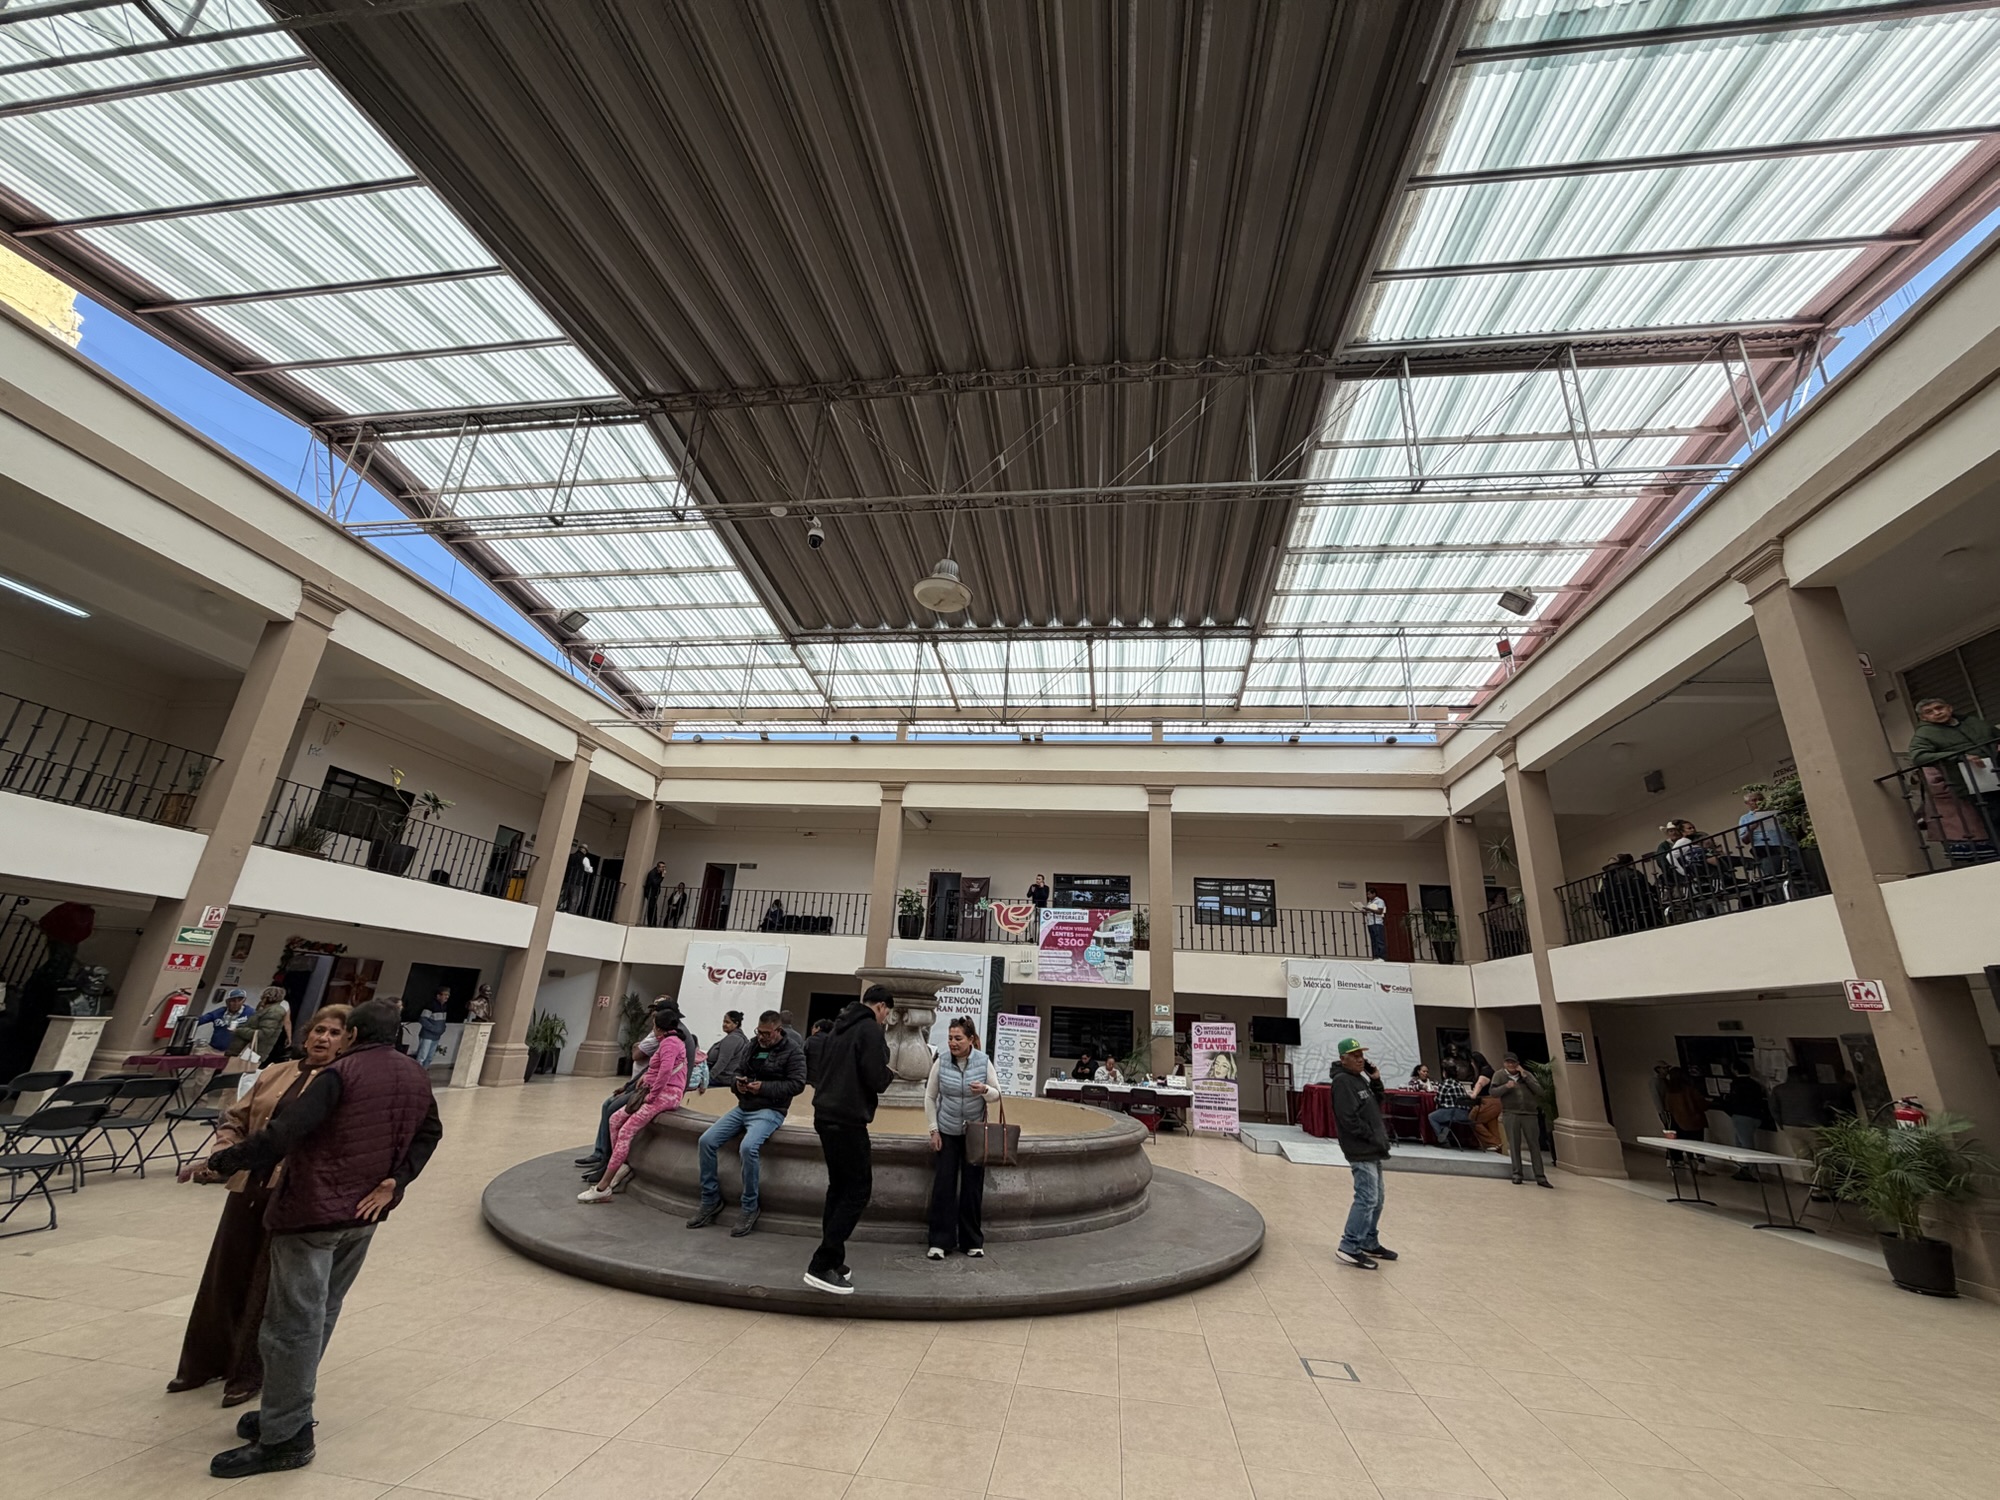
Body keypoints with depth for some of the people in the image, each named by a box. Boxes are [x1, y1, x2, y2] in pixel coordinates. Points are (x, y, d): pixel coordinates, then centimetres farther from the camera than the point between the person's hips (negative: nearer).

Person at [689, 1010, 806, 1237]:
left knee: (748, 1147, -31)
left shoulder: (793, 1051, -7)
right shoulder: (753, 1046, 12)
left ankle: (749, 1209, -11)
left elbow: (797, 1084, -14)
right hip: (743, 1107, 7)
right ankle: (710, 1201, 10)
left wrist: (764, 1088, -20)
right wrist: (737, 1082, -3)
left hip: (769, 1110, -7)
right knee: (706, 1141, -6)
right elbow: (738, 1071, 21)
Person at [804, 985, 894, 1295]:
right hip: (848, 1120, -9)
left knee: (839, 1188, 17)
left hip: (826, 1116, 9)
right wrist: (889, 1072, 3)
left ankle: (833, 1261, 19)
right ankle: (821, 1266, -3)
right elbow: (877, 1080, -18)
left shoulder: (838, 1027, 13)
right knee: (859, 1191, -2)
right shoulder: (870, 1029, -12)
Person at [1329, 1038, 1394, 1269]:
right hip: (1361, 1151, -10)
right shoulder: (1343, 1081, -17)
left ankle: (1370, 1243, 29)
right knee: (1367, 1199, -10)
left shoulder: (1360, 1079, 13)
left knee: (1376, 1199, 16)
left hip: (1372, 1149, 10)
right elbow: (1350, 1119, -22)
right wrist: (1374, 1138, -16)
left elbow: (1375, 1108, 17)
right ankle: (1349, 1248, -3)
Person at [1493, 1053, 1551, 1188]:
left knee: (1534, 1145, 2)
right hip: (1511, 1114, -1)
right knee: (1514, 1145, 1)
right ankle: (1517, 1174, 7)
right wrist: (1506, 1087, -18)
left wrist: (1525, 1077, -5)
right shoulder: (1500, 1075, 6)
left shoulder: (1527, 1074, 12)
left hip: (1530, 1114, 1)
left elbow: (1539, 1091, 2)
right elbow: (1493, 1091, -1)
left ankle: (1540, 1177, 6)